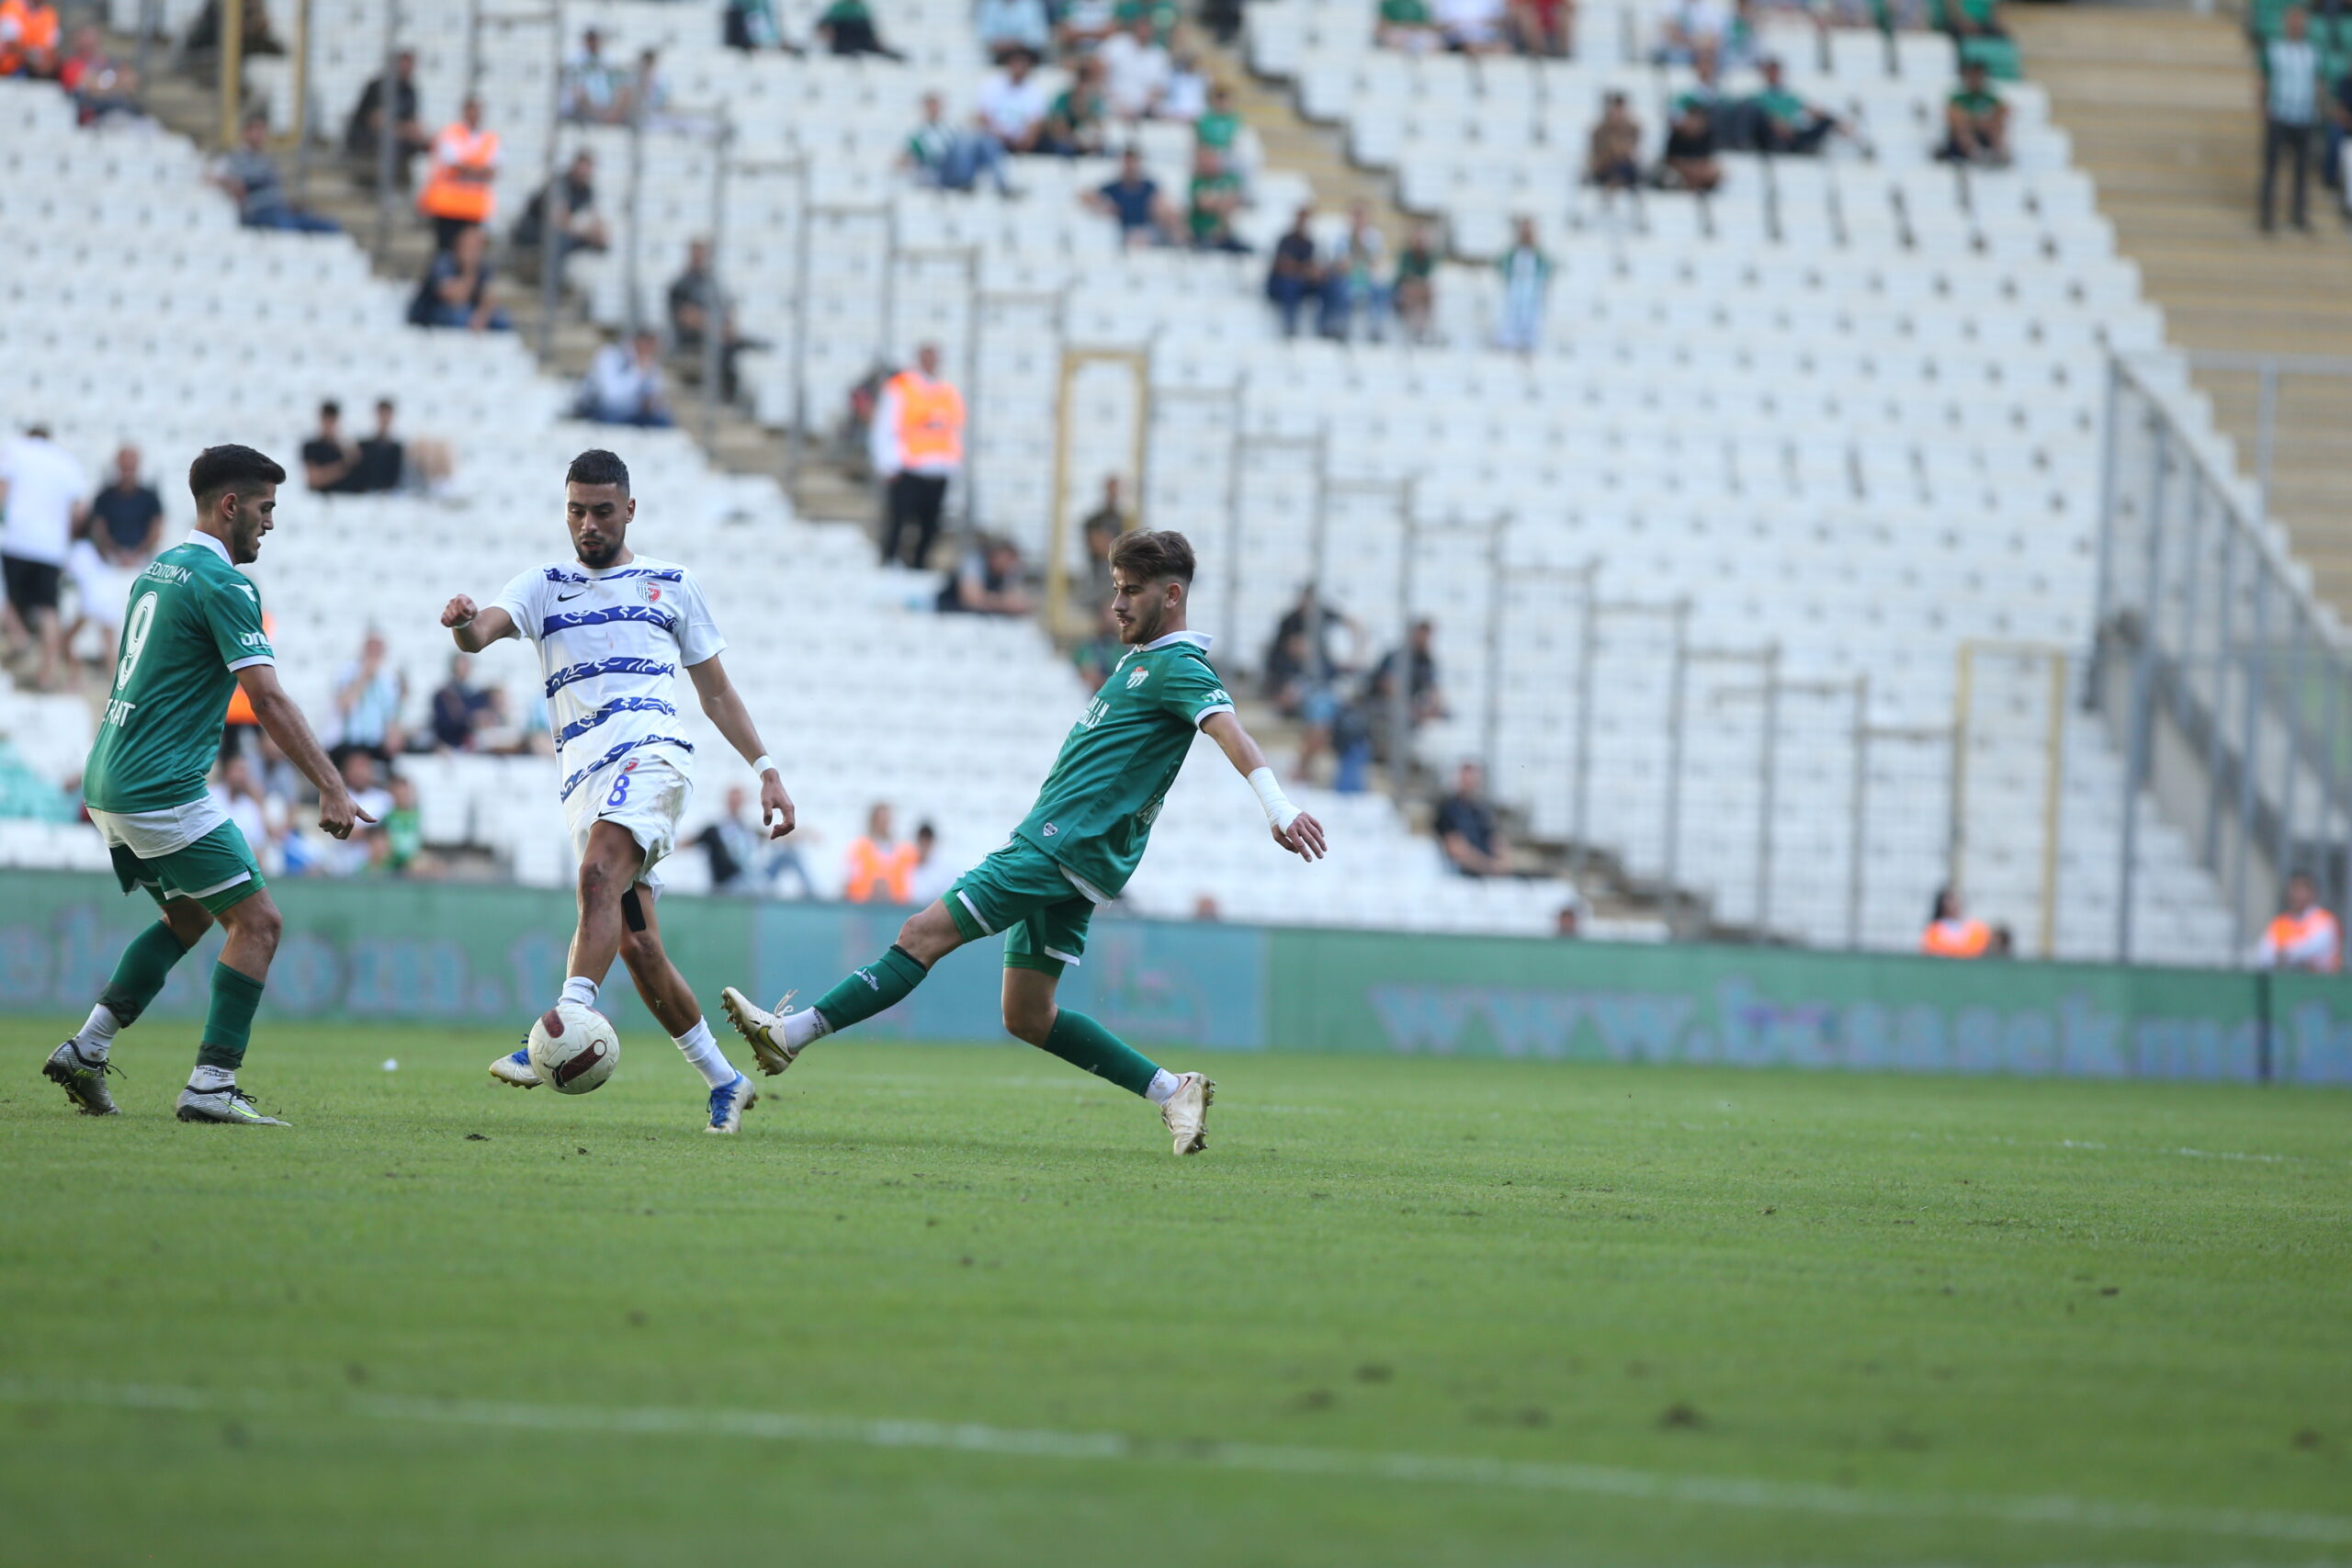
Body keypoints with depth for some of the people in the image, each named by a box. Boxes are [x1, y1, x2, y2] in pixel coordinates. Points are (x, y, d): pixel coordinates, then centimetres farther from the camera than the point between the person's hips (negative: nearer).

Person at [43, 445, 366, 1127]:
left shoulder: (158, 569, 16)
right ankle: (211, 1087, -10)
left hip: (111, 786, 10)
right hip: (163, 790, -10)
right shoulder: (221, 583, -13)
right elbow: (268, 698, -19)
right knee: (257, 921, -4)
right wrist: (332, 789, -20)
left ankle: (86, 1050, 16)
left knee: (188, 916, 23)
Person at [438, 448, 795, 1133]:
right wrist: (465, 624, -30)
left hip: (652, 754, -4)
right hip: (583, 778, 4)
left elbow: (716, 691, 20)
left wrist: (765, 769, 12)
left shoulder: (672, 586, 14)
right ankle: (723, 1080, 14)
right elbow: (485, 631, -5)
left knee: (600, 876, -30)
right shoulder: (544, 587, 16)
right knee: (634, 943, 1)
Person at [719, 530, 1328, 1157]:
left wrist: (1279, 808, -40)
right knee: (1027, 1018, 8)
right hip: (1062, 856, 10)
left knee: (924, 935, -12)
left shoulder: (1178, 666, -10)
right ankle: (1172, 1091, 7)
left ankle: (790, 1034, -13)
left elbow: (1229, 729, -26)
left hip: (1063, 845, -10)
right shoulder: (1142, 660, 21)